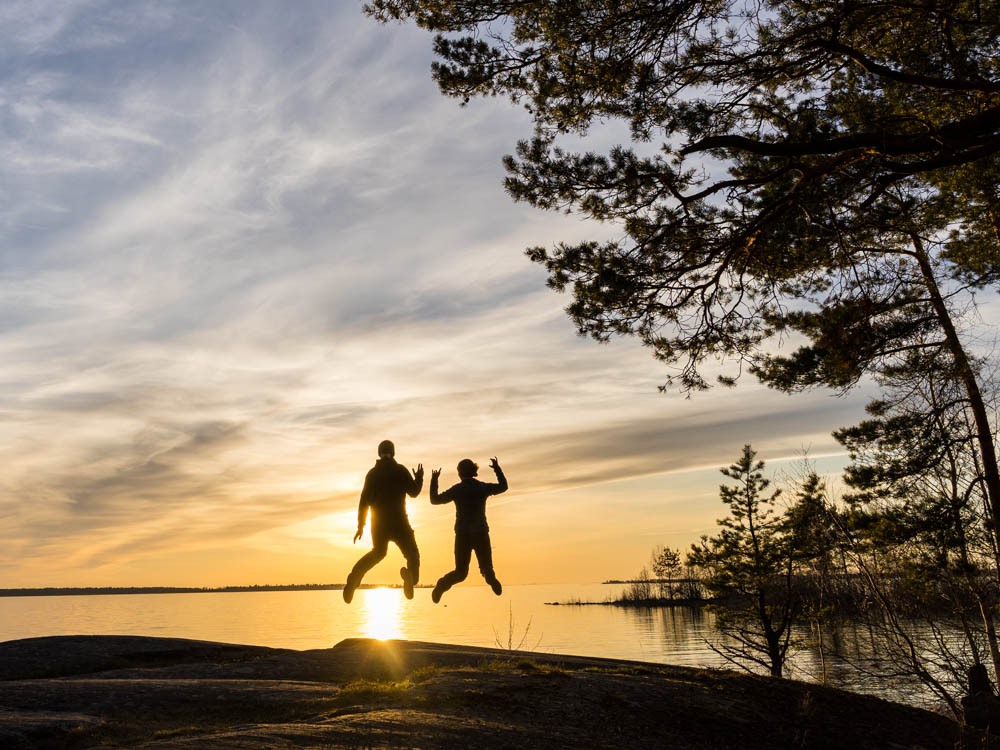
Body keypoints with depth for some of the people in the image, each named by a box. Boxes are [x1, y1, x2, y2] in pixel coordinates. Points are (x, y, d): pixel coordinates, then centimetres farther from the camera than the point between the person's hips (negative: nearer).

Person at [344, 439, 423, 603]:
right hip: (398, 521, -4)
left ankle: (354, 578, 6)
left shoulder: (372, 473, 9)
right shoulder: (400, 470, -2)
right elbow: (413, 492, -3)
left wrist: (361, 526, 12)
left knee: (378, 552, 25)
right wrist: (419, 478, 17)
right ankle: (411, 576, -37)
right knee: (412, 553, -2)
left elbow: (364, 501, 7)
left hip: (378, 522, 4)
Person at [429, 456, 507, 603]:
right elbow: (503, 486, 19)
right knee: (486, 567, 7)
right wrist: (497, 468, 28)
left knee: (461, 572, 12)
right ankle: (490, 577, -23)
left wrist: (434, 481, 13)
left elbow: (435, 500, 4)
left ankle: (443, 584, -9)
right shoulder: (483, 487, 2)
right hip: (481, 533, 0)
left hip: (463, 535, 0)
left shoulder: (457, 489, -3)